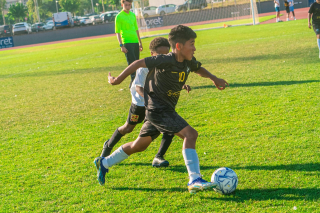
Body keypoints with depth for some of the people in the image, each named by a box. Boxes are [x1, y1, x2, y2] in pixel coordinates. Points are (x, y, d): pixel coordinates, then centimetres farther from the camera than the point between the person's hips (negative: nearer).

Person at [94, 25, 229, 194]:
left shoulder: (188, 62, 2)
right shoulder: (166, 61, -22)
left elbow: (198, 69, 25)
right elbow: (139, 63, -15)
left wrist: (214, 78, 8)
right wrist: (117, 80, -6)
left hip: (166, 109, 9)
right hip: (158, 109, -9)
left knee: (140, 145, 21)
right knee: (190, 134, -20)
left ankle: (104, 163, 38)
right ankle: (194, 181, -21)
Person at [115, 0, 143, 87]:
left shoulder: (133, 15, 14)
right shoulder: (119, 16, -6)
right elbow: (117, 32, -8)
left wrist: (140, 42, 21)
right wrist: (121, 46, -14)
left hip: (135, 42, 6)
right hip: (127, 43, -6)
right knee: (131, 63, -8)